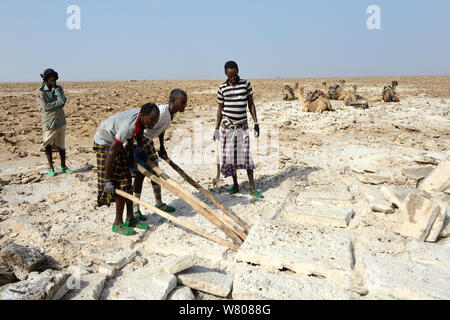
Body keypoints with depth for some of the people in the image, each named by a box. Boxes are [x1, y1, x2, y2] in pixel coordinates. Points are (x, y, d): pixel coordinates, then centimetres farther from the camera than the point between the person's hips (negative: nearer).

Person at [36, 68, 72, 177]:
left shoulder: (58, 88, 7)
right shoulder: (41, 91, -3)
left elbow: (63, 100, -9)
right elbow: (44, 106, -13)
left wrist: (55, 89, -11)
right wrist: (58, 103, -9)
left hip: (60, 120, 3)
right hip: (48, 121, -3)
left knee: (61, 144, 10)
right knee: (48, 145, 2)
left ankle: (63, 166, 21)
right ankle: (51, 168, 12)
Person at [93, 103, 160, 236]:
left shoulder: (142, 117, -12)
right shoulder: (129, 125, -36)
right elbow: (111, 153, -34)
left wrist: (132, 152, 12)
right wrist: (107, 181, -29)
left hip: (117, 142, 8)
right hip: (105, 144, -8)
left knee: (127, 182, 7)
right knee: (120, 184, -10)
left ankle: (130, 219, 16)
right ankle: (118, 224, 2)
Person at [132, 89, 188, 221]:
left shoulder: (172, 112, -1)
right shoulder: (161, 112, -30)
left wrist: (162, 147, 21)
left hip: (148, 139, 9)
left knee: (154, 171, 12)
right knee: (141, 173, -8)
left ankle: (159, 203, 25)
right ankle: (135, 209, 2)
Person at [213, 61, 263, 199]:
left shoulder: (246, 84, 1)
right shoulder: (222, 88, 1)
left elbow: (251, 104, 5)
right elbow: (220, 109, 7)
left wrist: (256, 122, -2)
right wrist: (217, 128, 6)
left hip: (242, 125, -1)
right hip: (227, 126, 1)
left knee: (246, 155, -4)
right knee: (229, 156, 4)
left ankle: (252, 188, 2)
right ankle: (235, 185, 19)